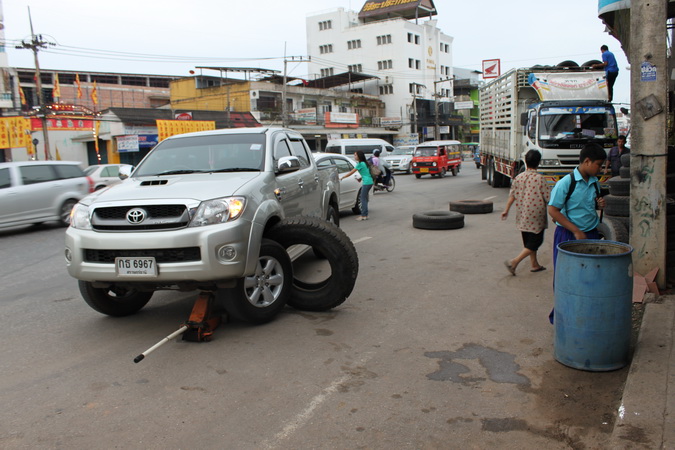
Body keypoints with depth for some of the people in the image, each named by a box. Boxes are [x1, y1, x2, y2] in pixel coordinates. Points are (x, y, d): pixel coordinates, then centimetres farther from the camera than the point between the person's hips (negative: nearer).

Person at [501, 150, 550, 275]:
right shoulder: (539, 178, -13)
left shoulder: (518, 178, 0)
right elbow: (547, 198, -12)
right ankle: (514, 262, -9)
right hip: (536, 217, -6)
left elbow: (512, 196, 2)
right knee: (535, 242, 2)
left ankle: (535, 265, 28)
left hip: (522, 217, 6)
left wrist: (506, 210, 13)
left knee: (529, 242, 18)